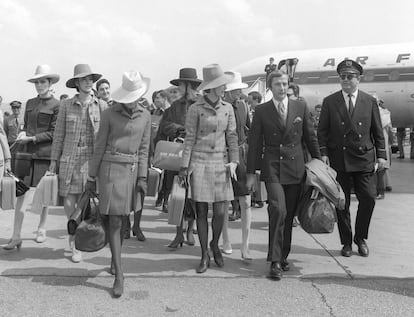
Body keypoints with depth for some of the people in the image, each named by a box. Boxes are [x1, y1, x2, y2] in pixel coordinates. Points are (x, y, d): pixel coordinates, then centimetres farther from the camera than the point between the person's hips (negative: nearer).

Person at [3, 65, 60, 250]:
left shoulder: (56, 105, -3)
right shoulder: (30, 103, 15)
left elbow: (54, 133, -7)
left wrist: (31, 138, -14)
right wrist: (23, 133, -1)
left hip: (45, 153, -4)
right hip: (26, 152, 4)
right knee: (21, 191, -1)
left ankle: (41, 229, 24)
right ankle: (16, 236, 2)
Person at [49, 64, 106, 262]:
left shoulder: (101, 106, 3)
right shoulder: (66, 105, 4)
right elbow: (59, 135, 8)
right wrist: (54, 160, 6)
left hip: (90, 160, -1)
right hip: (69, 159, 1)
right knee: (68, 204, -2)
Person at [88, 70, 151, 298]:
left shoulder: (145, 116, 4)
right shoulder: (109, 114, -5)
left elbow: (143, 149, 6)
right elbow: (99, 147, -1)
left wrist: (142, 178, 1)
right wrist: (91, 177, 1)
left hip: (132, 170, 4)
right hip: (111, 169, -3)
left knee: (123, 219, 12)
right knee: (114, 221, -6)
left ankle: (114, 260, 33)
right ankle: (119, 275, -3)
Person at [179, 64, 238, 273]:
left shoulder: (227, 109, 7)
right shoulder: (196, 109, -3)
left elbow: (232, 136, 9)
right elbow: (189, 138, -1)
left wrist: (233, 161, 0)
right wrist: (185, 165, -3)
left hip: (220, 163, 3)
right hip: (200, 163, -2)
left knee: (220, 212, 1)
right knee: (201, 211, 3)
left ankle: (215, 245, 30)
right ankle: (205, 255, 18)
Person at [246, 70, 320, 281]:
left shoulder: (300, 107, 7)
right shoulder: (261, 111, 3)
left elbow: (310, 137, 12)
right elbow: (254, 143, 4)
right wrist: (251, 172, 1)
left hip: (295, 168, 2)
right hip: (272, 167, -2)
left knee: (289, 215, 7)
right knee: (278, 210, -15)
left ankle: (282, 256, 23)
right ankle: (275, 262, -7)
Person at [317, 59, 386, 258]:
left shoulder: (370, 101, 7)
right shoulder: (329, 102, 4)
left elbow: (377, 131, 9)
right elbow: (322, 131, 3)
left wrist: (381, 155, 4)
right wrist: (323, 153, -7)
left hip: (363, 159, 1)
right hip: (338, 159, -1)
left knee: (368, 198, -4)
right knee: (342, 203, 4)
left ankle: (361, 238, 18)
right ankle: (346, 242, 19)